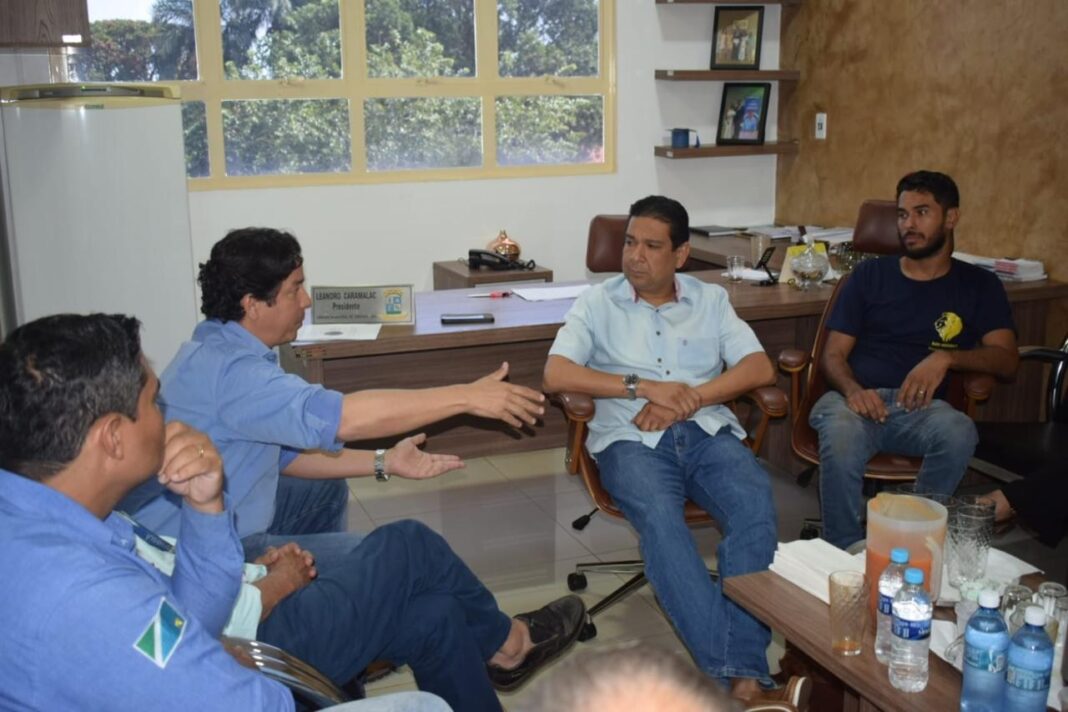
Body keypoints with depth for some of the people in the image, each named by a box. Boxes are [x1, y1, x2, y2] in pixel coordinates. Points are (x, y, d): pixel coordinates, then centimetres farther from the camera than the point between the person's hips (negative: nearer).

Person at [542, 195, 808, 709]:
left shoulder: (711, 299, 18)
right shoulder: (598, 302, 11)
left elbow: (760, 368, 6)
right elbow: (555, 375, -4)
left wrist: (689, 398, -9)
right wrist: (644, 386, -13)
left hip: (708, 431, 2)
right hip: (632, 439, -2)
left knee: (755, 503, -30)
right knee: (659, 516, -35)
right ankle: (733, 665, -34)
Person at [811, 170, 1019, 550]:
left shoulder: (979, 286, 17)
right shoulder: (870, 275, 17)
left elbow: (1006, 359, 4)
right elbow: (833, 355, 11)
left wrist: (945, 356, -16)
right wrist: (852, 390, -13)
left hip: (920, 406, 0)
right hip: (856, 398, 0)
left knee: (959, 431, -35)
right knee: (841, 433, -36)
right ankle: (843, 555, -23)